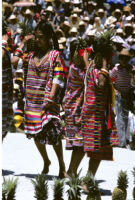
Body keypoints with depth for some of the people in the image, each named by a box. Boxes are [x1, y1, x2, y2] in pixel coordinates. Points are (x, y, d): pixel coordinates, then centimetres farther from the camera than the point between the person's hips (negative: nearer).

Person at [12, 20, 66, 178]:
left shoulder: (54, 55, -3)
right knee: (36, 133, 9)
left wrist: (51, 98, -17)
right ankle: (46, 162, 27)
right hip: (32, 100, 5)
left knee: (52, 132, -9)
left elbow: (58, 78, -9)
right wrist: (23, 44, 10)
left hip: (47, 100, -5)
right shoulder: (32, 55, 12)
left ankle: (61, 165, 5)